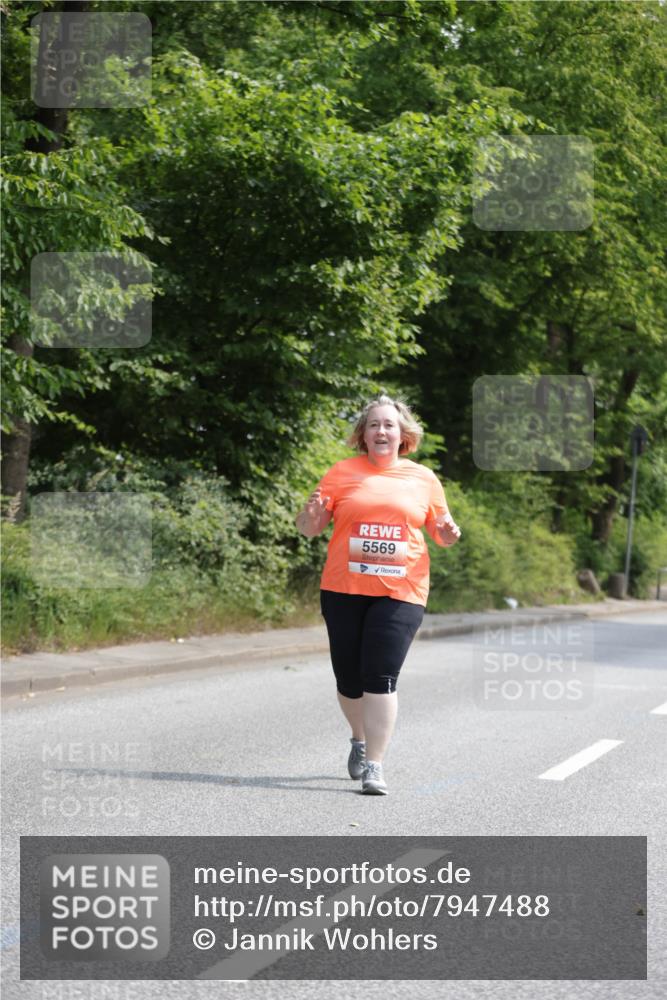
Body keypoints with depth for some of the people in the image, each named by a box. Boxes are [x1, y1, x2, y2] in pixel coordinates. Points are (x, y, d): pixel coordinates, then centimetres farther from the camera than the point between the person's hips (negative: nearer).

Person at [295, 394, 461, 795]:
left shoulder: (424, 479, 9)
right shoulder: (343, 473, 6)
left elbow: (441, 530, 18)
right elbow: (309, 528, 7)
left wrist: (448, 532, -5)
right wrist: (312, 513, -16)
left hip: (400, 592, -1)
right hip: (344, 589, 1)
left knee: (381, 677, -12)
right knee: (349, 678, 8)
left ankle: (374, 766, -9)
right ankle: (360, 739, 36)